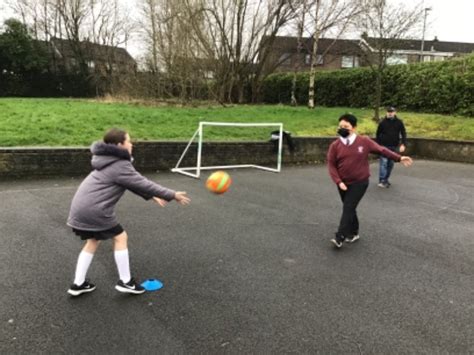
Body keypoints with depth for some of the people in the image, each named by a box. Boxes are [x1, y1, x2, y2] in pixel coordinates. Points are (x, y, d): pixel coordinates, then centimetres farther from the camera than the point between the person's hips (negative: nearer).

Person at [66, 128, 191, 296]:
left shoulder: (110, 162, 19)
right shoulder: (121, 166, -13)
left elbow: (135, 184, 23)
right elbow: (144, 184, -11)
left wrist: (151, 196, 21)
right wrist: (172, 195, -4)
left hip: (79, 208, 9)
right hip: (95, 210, -9)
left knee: (93, 241, 22)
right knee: (120, 237, 5)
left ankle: (78, 284, 25)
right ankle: (125, 282, 12)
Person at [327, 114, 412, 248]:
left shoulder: (364, 142, -6)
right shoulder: (335, 145, -4)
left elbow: (381, 150, 3)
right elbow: (331, 165, -4)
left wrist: (399, 158, 0)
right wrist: (338, 181, -14)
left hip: (359, 183, -3)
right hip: (343, 184, 3)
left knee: (348, 208, -12)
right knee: (349, 208, 14)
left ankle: (339, 237, -12)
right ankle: (353, 233, 31)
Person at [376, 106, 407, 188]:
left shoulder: (399, 122, 2)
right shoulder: (383, 122, -1)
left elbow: (403, 134, 3)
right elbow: (378, 134, 6)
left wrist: (403, 144, -8)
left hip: (394, 147, 3)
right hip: (384, 146, -3)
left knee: (391, 164, 8)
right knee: (383, 163, -11)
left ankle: (386, 179, 19)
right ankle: (382, 181, -11)